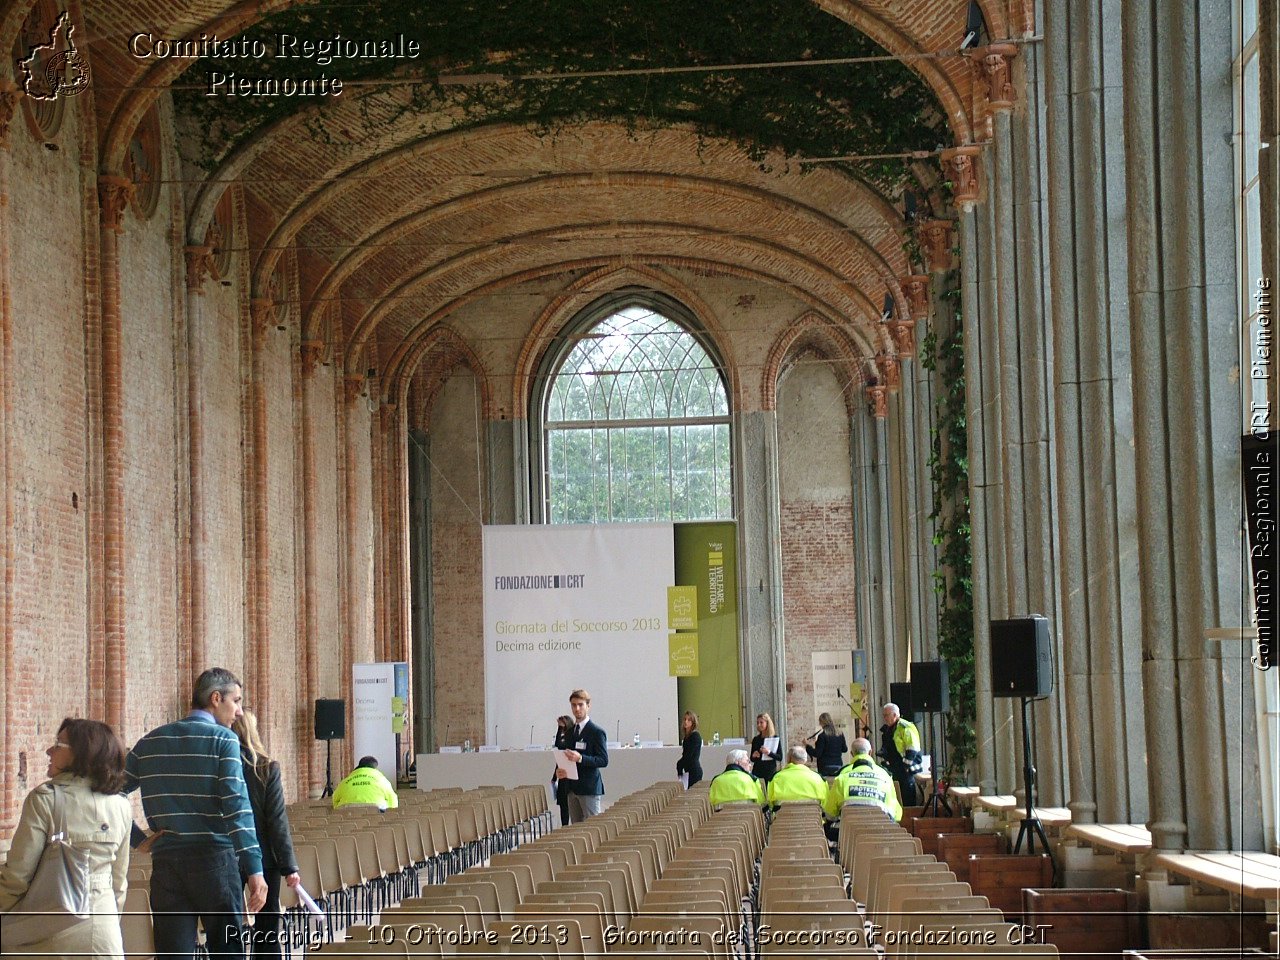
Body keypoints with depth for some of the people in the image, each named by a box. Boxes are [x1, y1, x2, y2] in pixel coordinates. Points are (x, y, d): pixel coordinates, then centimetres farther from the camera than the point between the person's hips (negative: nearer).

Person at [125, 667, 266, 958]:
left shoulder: (151, 742, 12)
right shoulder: (223, 740, -3)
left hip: (165, 860, 4)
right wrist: (254, 868, -15)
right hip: (214, 858, -4)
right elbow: (237, 807, -12)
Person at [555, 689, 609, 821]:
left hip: (590, 788, -7)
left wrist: (581, 758, -25)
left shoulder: (597, 731, -8)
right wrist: (559, 770, 1)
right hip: (572, 788, 7)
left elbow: (604, 760, -12)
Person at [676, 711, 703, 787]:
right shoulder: (687, 736, 15)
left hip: (694, 771, -8)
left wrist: (679, 764, -2)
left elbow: (688, 755, -14)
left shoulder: (695, 736, -11)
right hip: (689, 771, 8)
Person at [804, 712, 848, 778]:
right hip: (838, 766, 5)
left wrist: (807, 746, -2)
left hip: (825, 767, -5)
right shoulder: (840, 734, 5)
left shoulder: (822, 736, -11)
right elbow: (844, 749, 17)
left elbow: (817, 754, -12)